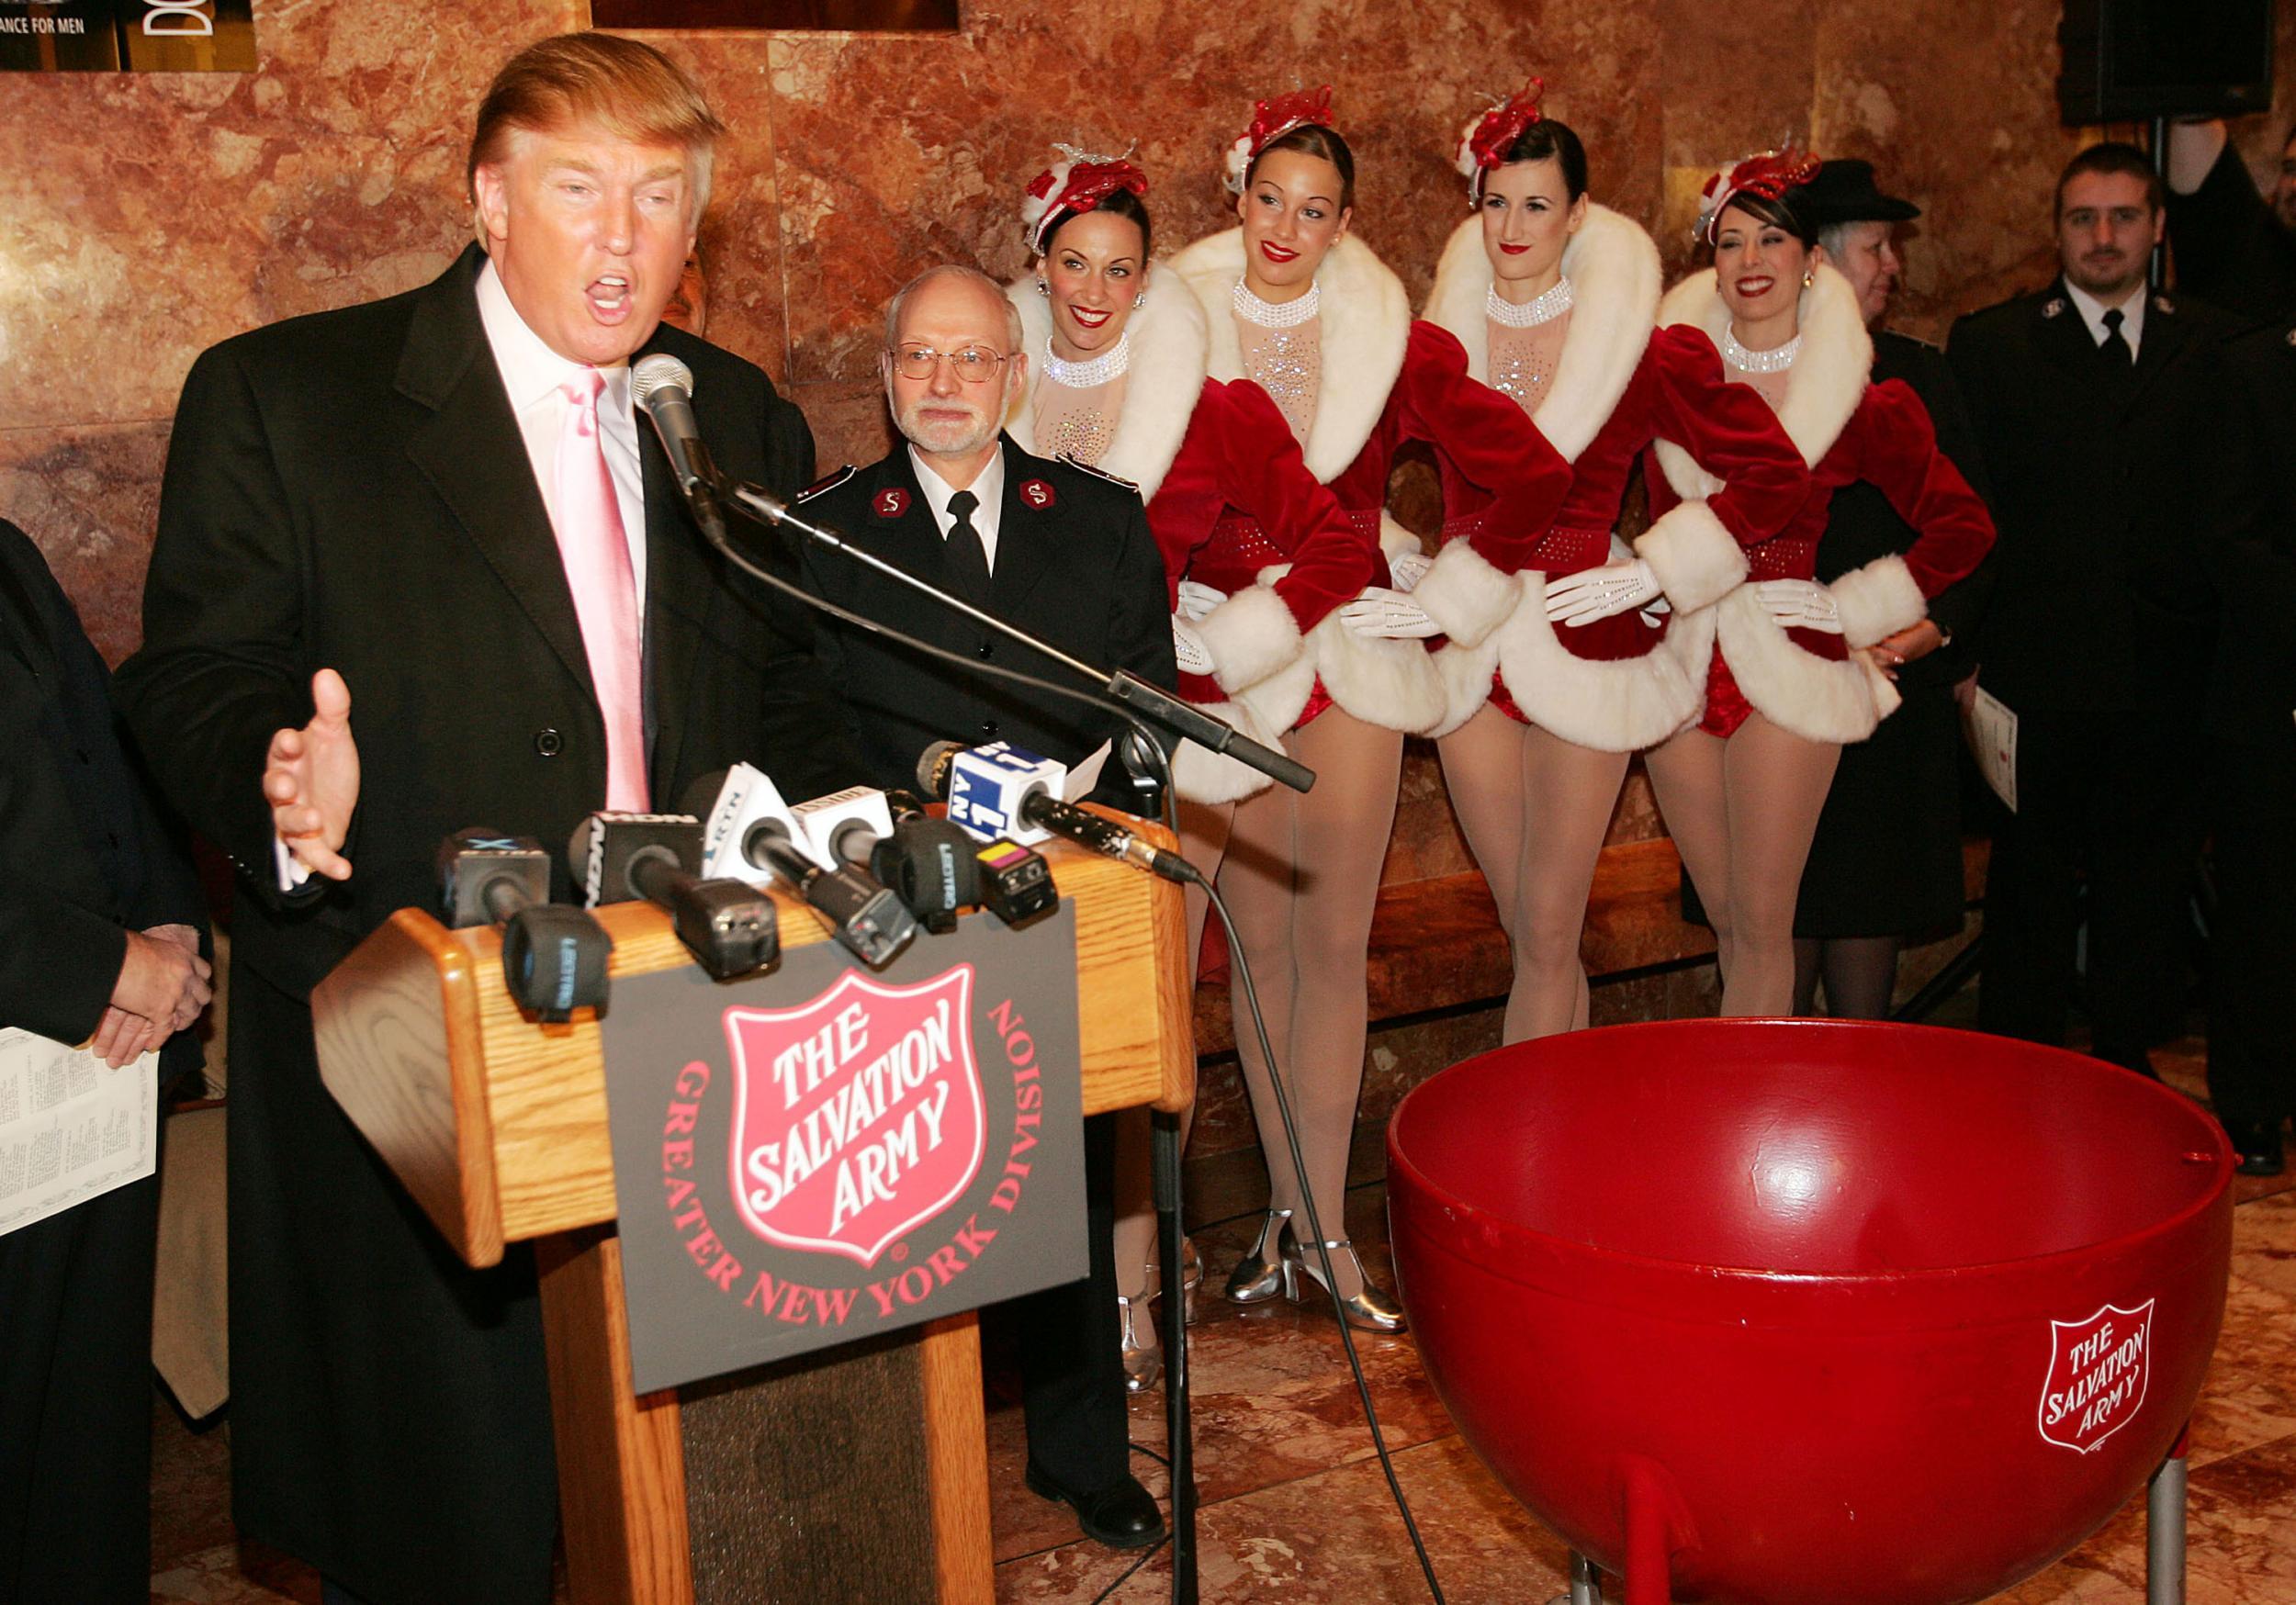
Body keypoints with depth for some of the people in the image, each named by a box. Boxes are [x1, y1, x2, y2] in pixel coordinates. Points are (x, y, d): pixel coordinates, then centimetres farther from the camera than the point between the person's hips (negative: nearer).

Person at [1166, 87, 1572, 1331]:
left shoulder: (1395, 343, 0)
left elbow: (1534, 477, 2)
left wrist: (1444, 600, -1)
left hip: (1352, 657, 0)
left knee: (1334, 942, 2)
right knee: (1260, 942, 5)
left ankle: (1324, 1225, 11)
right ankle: (1283, 1211, 17)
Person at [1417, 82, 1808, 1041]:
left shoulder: (1647, 349, -4)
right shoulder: (1434, 343, 5)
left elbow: (1776, 476, -1)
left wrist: (1654, 574, -7)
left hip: (1583, 649, -3)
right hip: (1468, 649, 3)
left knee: (1547, 933, -2)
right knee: (1524, 927, 9)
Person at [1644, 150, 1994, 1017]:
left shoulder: (1863, 397, -3)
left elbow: (1963, 528, 0)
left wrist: (1850, 609, -3)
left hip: (1787, 665, -3)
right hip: (1678, 659, 3)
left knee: (1761, 924, 0)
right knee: (1725, 921, 11)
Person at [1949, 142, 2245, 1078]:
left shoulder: (2214, 347, 9)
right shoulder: (1990, 343, 4)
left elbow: (2231, 511, 6)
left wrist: (2220, 646, -4)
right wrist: (1965, 650, -5)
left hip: (2169, 675, 2)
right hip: (2039, 672, -2)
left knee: (2148, 884, 10)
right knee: (2031, 885, 6)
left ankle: (2127, 1062, 24)